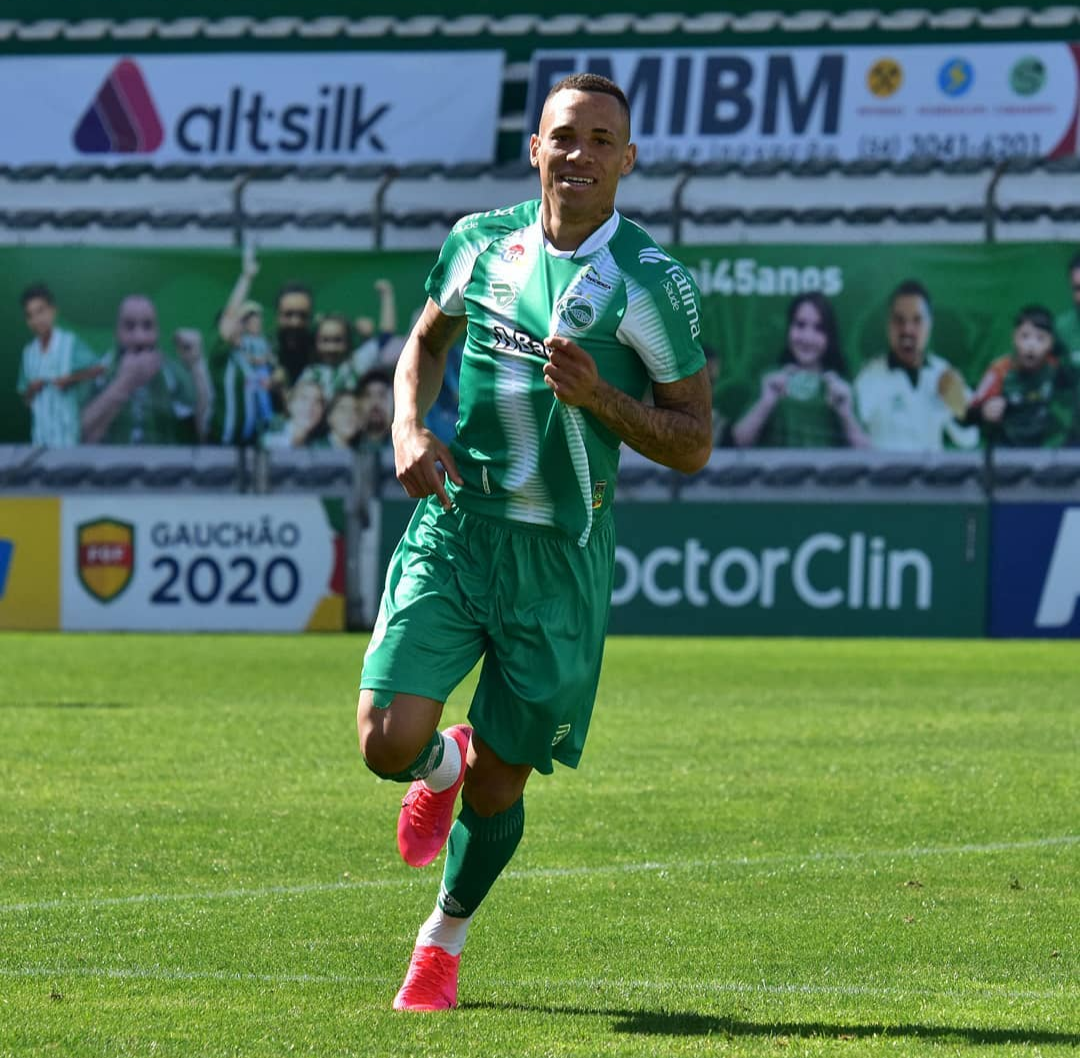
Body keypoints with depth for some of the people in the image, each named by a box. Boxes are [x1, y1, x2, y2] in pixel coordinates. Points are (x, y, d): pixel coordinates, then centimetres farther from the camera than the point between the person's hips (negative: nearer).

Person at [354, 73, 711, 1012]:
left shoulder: (652, 283, -9)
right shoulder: (480, 242, 1)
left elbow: (693, 444, -5)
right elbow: (427, 341, 20)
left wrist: (599, 396, -21)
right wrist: (411, 427, 0)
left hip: (561, 555, -2)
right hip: (454, 523, 2)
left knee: (496, 786, 6)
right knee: (389, 743, -13)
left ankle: (444, 941, 34)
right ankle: (441, 766, 26)